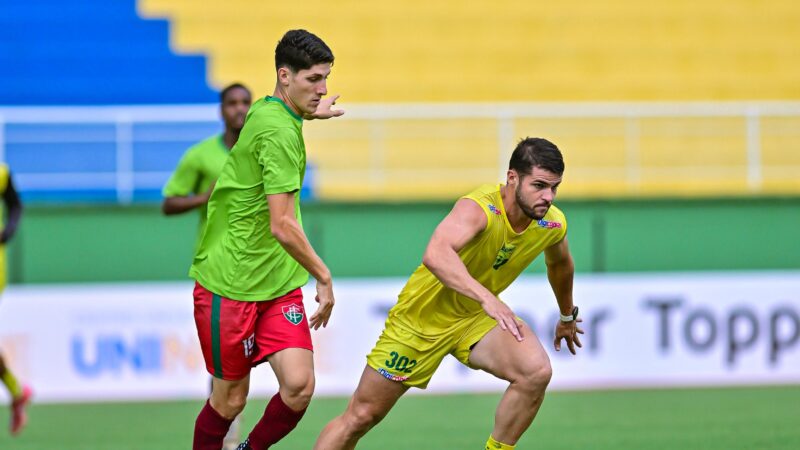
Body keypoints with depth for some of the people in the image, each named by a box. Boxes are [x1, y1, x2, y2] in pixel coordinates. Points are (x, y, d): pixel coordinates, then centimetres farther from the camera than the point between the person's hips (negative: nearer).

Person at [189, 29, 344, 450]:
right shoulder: (280, 132, -20)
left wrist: (310, 114, 50)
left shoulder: (265, 111, 7)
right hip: (228, 286, -8)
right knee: (231, 398, 2)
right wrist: (324, 277, -14)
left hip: (279, 285, 8)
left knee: (299, 386, -7)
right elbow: (282, 227, -24)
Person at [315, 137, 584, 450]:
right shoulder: (480, 208, -33)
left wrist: (567, 316, 30)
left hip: (475, 318, 5)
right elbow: (435, 254, -53)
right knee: (361, 416, 3)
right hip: (422, 316, -5)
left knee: (536, 372, -24)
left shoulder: (552, 224, -11)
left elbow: (559, 264, 15)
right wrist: (486, 297, -64)